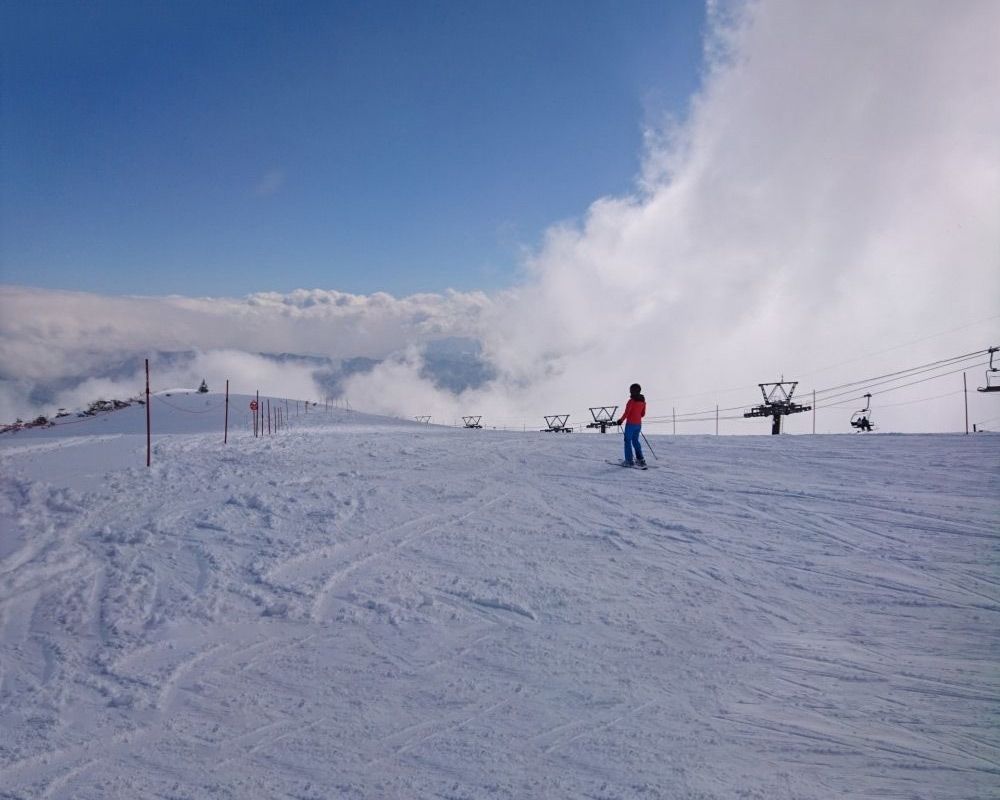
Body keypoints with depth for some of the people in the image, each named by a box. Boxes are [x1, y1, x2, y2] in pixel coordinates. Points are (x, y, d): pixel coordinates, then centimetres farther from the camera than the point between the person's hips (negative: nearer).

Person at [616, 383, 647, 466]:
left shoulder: (631, 401, -17)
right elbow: (643, 414, 13)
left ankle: (629, 461, -1)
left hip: (630, 424, -7)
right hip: (638, 424, 7)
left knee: (628, 441, 2)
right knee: (635, 441, 18)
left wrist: (621, 420, -3)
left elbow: (626, 413, -17)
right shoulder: (643, 401, 5)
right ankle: (640, 460, 16)